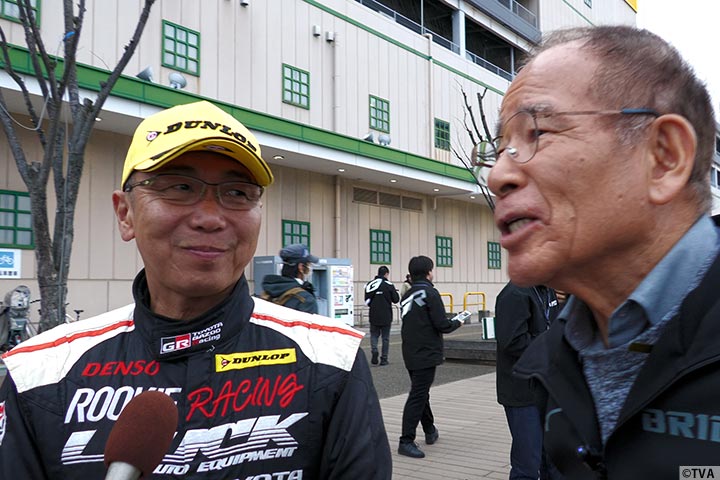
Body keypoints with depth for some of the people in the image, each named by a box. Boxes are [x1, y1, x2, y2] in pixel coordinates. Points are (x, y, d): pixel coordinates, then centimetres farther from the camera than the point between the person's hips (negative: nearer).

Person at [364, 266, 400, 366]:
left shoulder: (369, 284, 0)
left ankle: (374, 350, -13)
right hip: (386, 316, -2)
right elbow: (396, 299, -5)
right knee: (385, 338, 9)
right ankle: (384, 359, 11)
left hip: (374, 315, 2)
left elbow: (367, 301, 3)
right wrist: (395, 291, 14)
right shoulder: (389, 285, -10)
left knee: (374, 335, 13)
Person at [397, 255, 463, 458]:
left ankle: (430, 431, 36)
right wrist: (457, 322, 3)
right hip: (426, 355, -8)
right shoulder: (430, 293, -14)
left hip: (410, 354, 8)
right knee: (418, 396, -5)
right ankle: (406, 441, -4)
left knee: (421, 392, 20)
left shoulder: (407, 296, 10)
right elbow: (442, 325, -18)